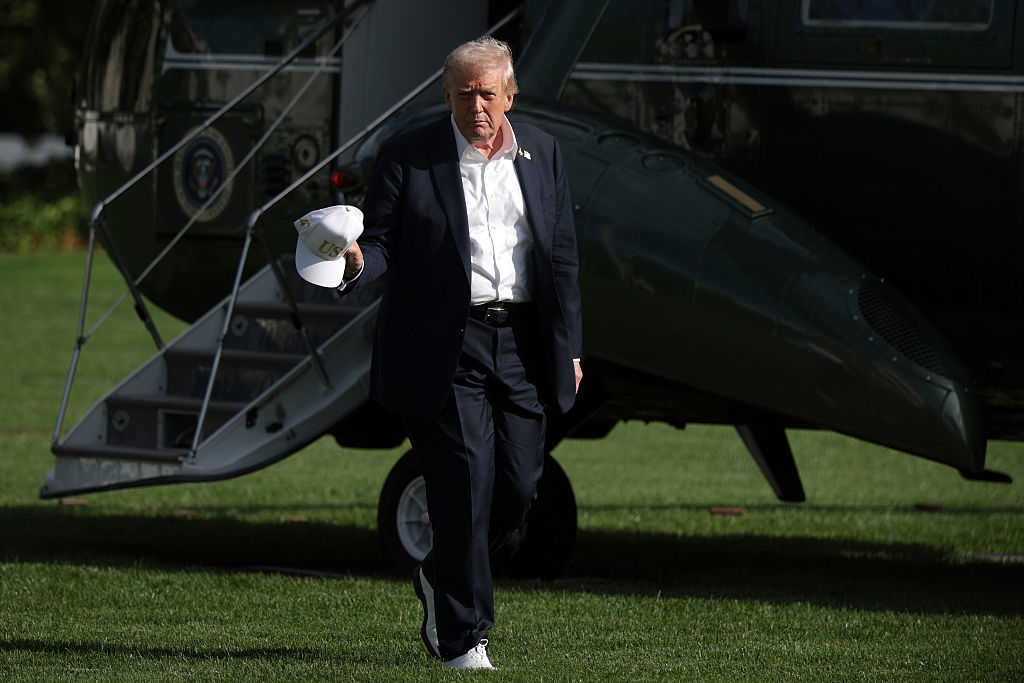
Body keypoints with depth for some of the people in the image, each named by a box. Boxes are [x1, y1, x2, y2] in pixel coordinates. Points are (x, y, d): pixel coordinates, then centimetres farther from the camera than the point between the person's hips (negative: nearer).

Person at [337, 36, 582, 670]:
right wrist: (357, 261, -26)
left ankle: (441, 580, 30)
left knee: (518, 485, 3)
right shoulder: (409, 158, -2)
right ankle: (463, 637, -1)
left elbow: (563, 256, 14)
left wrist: (569, 349, 13)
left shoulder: (542, 154, 10)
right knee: (465, 487, -8)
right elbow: (381, 240, -1)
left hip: (521, 344, 4)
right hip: (444, 349, -4)